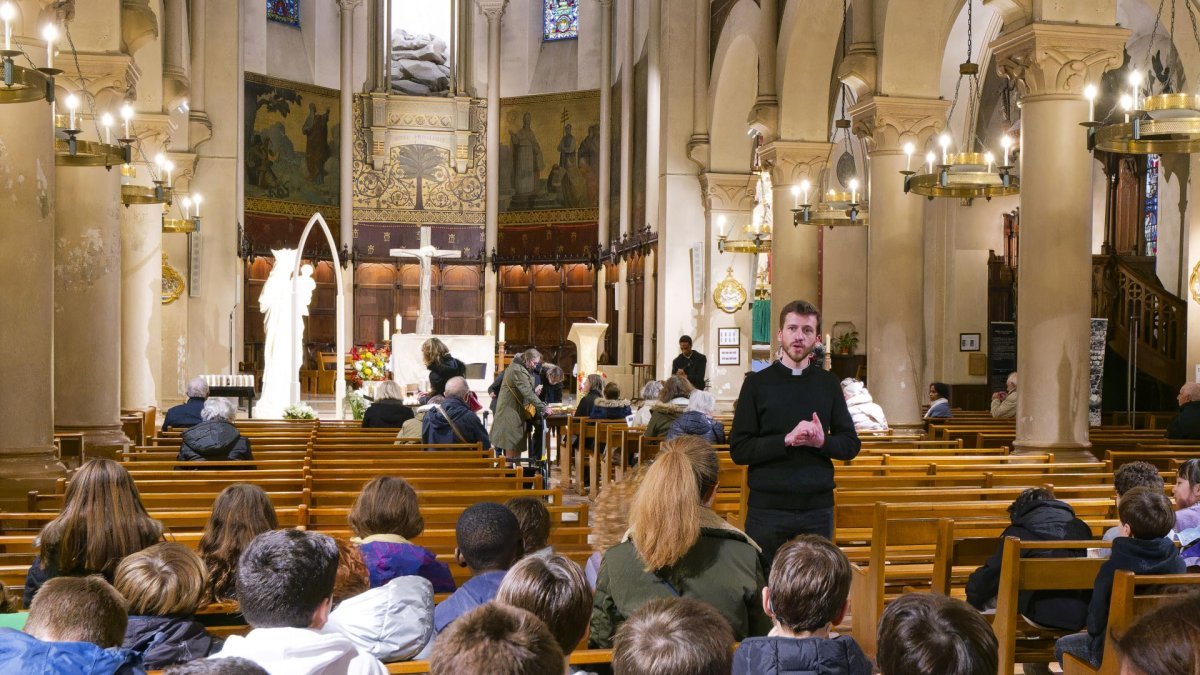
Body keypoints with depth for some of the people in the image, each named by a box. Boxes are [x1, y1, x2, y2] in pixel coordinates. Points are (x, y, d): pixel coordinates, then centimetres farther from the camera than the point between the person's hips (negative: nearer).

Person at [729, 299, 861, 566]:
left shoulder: (828, 383, 8)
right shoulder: (757, 383, 0)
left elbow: (851, 445, 9)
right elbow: (739, 450, -6)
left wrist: (822, 441, -12)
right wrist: (787, 440, -19)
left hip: (818, 507, 2)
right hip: (767, 507, -2)